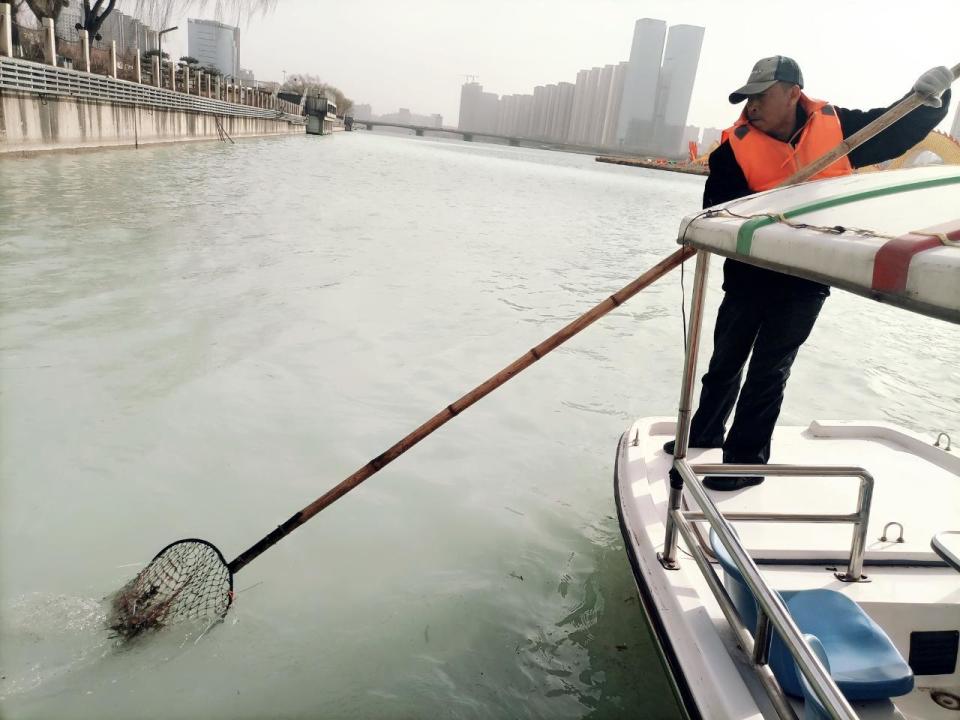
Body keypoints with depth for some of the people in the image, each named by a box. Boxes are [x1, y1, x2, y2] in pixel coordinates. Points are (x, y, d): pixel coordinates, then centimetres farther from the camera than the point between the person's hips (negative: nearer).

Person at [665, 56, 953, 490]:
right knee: (724, 363, 16)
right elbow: (717, 212, -17)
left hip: (806, 280, -1)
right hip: (749, 275, 1)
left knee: (768, 373, 3)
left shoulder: (837, 125, -4)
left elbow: (897, 132, 7)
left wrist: (929, 98, -10)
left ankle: (746, 460, 16)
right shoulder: (736, 147, -10)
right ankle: (704, 435, 38)